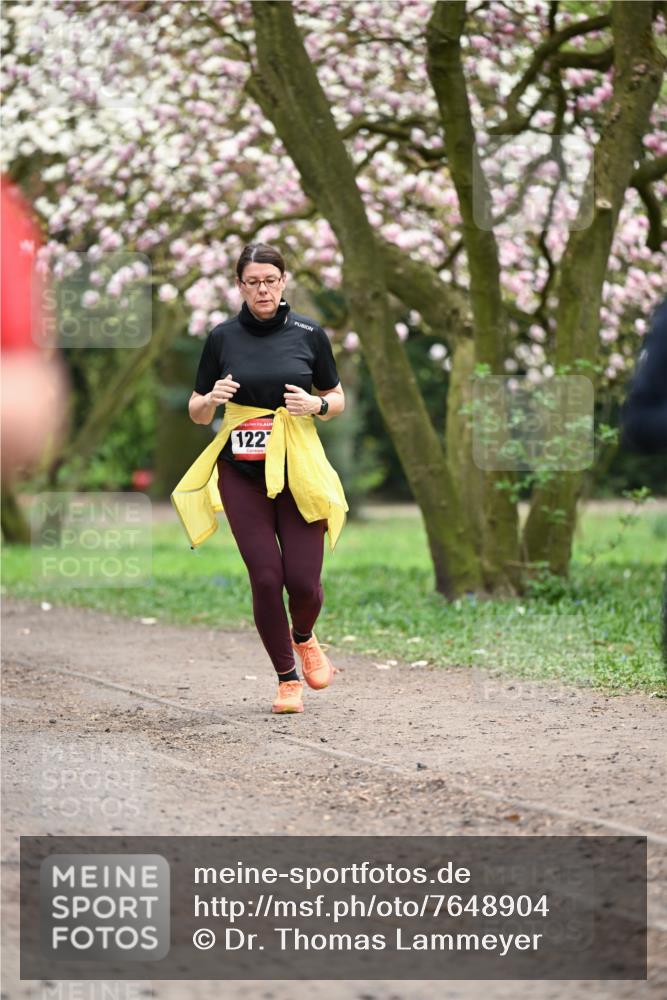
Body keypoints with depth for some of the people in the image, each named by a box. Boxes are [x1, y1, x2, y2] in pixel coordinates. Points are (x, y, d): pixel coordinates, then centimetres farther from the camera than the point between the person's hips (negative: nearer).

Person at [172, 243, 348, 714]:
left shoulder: (309, 333, 1)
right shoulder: (223, 337, 2)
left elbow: (338, 400, 10)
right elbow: (197, 412, 8)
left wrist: (316, 405, -11)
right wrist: (212, 398, -14)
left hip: (298, 468, 0)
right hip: (241, 472, 0)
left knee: (303, 581, -4)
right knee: (266, 579, -6)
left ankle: (304, 638, 31)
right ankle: (288, 679, 13)